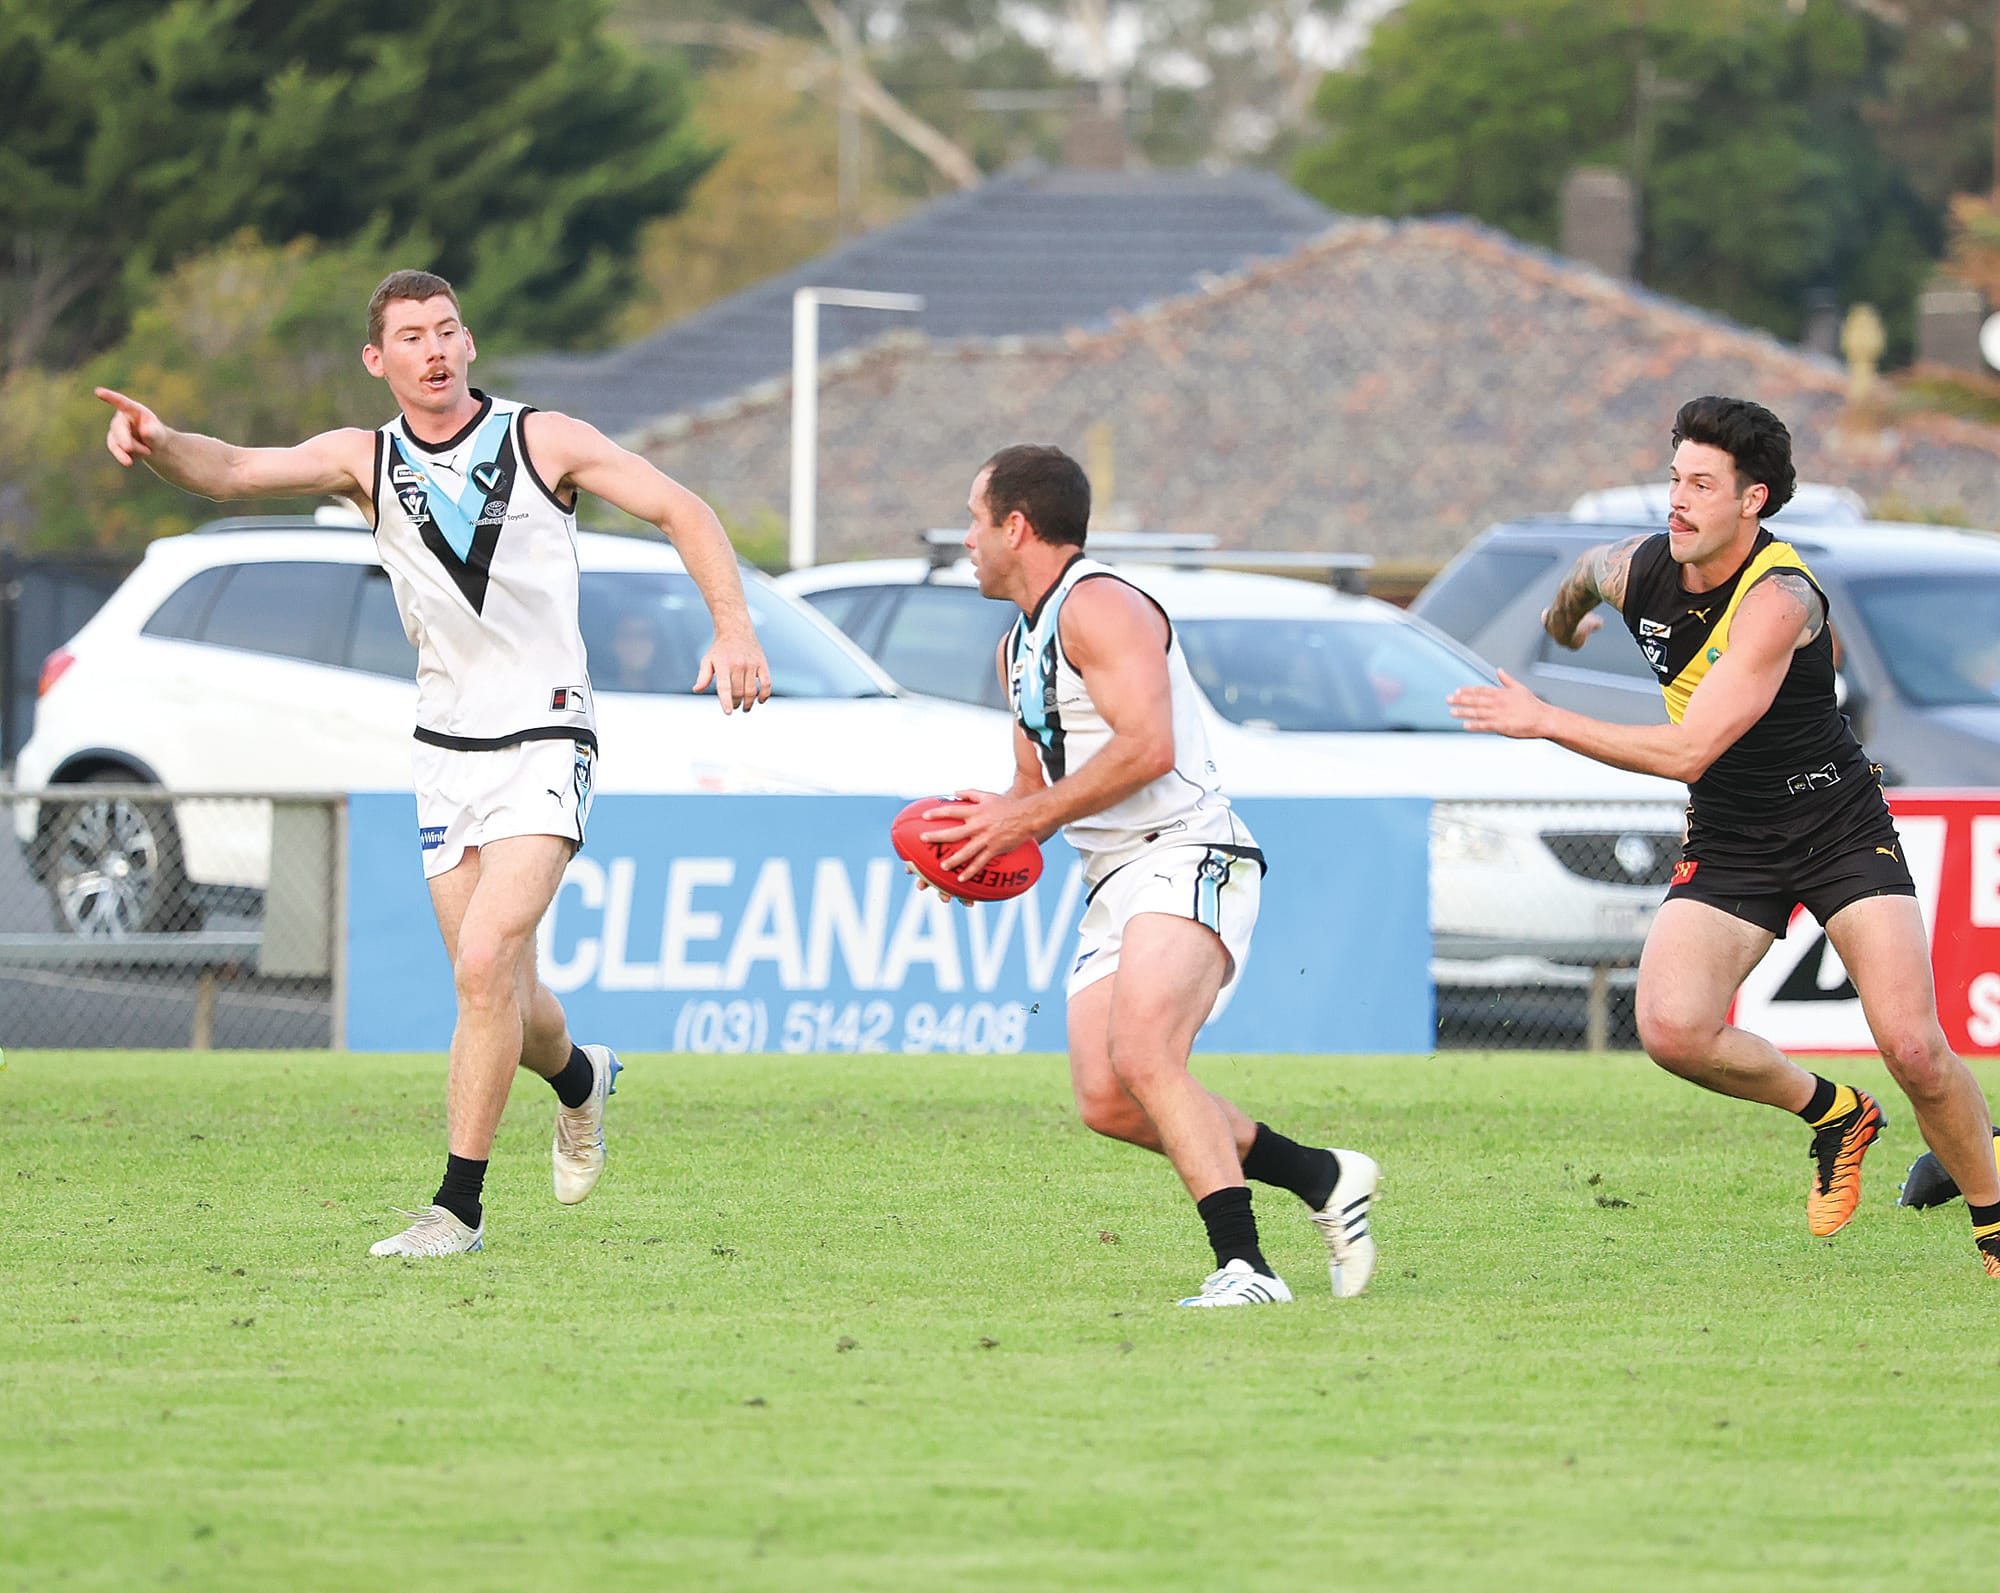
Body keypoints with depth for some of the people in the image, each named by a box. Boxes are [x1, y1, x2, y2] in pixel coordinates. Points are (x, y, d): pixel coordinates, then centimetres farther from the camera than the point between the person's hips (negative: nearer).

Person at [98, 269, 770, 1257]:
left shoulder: (543, 442, -3)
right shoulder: (365, 460, 3)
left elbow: (682, 511, 1)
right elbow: (233, 471, -10)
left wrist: (734, 627, -12)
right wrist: (160, 445, -32)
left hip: (544, 741, -4)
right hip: (447, 754, 4)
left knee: (485, 963, -19)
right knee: (496, 993, 6)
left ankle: (458, 1206, -13)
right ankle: (580, 1079, 41)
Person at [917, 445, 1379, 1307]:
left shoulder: (1098, 607, -9)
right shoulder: (1020, 646, 23)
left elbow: (1147, 747, -21)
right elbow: (1037, 782, 30)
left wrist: (1024, 817, -17)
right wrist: (984, 833, 8)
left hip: (1185, 856, -10)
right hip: (1115, 881, 10)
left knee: (1142, 1058, -28)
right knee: (1106, 1101, -3)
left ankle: (1244, 1268, -31)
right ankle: (1321, 1177, 10)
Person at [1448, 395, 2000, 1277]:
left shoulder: (1778, 599, -26)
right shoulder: (1635, 570, -7)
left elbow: (1688, 752, -31)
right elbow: (1584, 573, 22)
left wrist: (1544, 721, -26)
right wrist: (1561, 624, 44)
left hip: (1840, 827, -5)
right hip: (1727, 846, 5)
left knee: (1912, 1046, -17)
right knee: (1672, 1030, -19)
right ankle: (1833, 1114, 9)